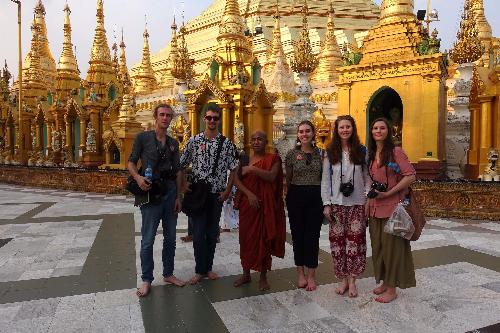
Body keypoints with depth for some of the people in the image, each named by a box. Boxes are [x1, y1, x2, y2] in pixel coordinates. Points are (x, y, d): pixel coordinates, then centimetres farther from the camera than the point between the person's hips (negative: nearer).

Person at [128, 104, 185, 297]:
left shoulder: (173, 143, 10)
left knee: (170, 238, 12)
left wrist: (178, 196, 6)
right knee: (148, 240, 2)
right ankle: (146, 280, 17)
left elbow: (178, 171, 10)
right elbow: (131, 163, -1)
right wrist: (138, 178, -21)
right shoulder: (143, 138, -1)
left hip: (170, 192, 4)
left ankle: (168, 274, 28)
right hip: (151, 193, -4)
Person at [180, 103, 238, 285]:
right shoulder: (194, 140, 1)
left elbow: (233, 169, 4)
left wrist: (227, 191, -3)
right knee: (198, 233, -1)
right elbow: (182, 165, 6)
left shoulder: (227, 143, 1)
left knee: (212, 233, 10)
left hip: (217, 194, 1)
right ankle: (200, 271, 14)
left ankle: (208, 268, 25)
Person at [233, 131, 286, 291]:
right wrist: (249, 194, -15)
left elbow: (271, 177, -16)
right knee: (246, 237, 8)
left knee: (264, 238, 4)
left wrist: (252, 169, -21)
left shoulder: (273, 159, 1)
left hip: (266, 205, -2)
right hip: (247, 204, 3)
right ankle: (246, 274, 25)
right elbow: (236, 179, -2)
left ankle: (263, 276, 18)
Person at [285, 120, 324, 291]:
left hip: (315, 197, 0)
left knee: (313, 235, 4)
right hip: (296, 197, 0)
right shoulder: (291, 154, 1)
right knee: (298, 234, 7)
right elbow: (288, 179, 8)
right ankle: (300, 273, 23)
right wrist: (289, 197, 6)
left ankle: (311, 275, 18)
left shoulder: (321, 153, 4)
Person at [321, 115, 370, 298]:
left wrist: (369, 199, -3)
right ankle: (343, 279, 17)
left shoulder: (361, 151, 4)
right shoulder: (330, 152, 4)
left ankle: (352, 280, 14)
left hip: (357, 203, 0)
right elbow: (325, 179, 3)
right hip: (337, 203, 1)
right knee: (338, 240, 3)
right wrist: (326, 204, -2)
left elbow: (367, 177, 5)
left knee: (355, 240, 1)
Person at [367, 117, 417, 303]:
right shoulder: (371, 155, 11)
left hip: (392, 207, -7)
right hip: (375, 207, 7)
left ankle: (392, 289, 14)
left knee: (391, 246, 1)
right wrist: (369, 203, 13)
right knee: (378, 245, 14)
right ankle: (384, 282, 30)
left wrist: (388, 193, -18)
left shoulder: (396, 152, -8)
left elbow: (410, 176, -15)